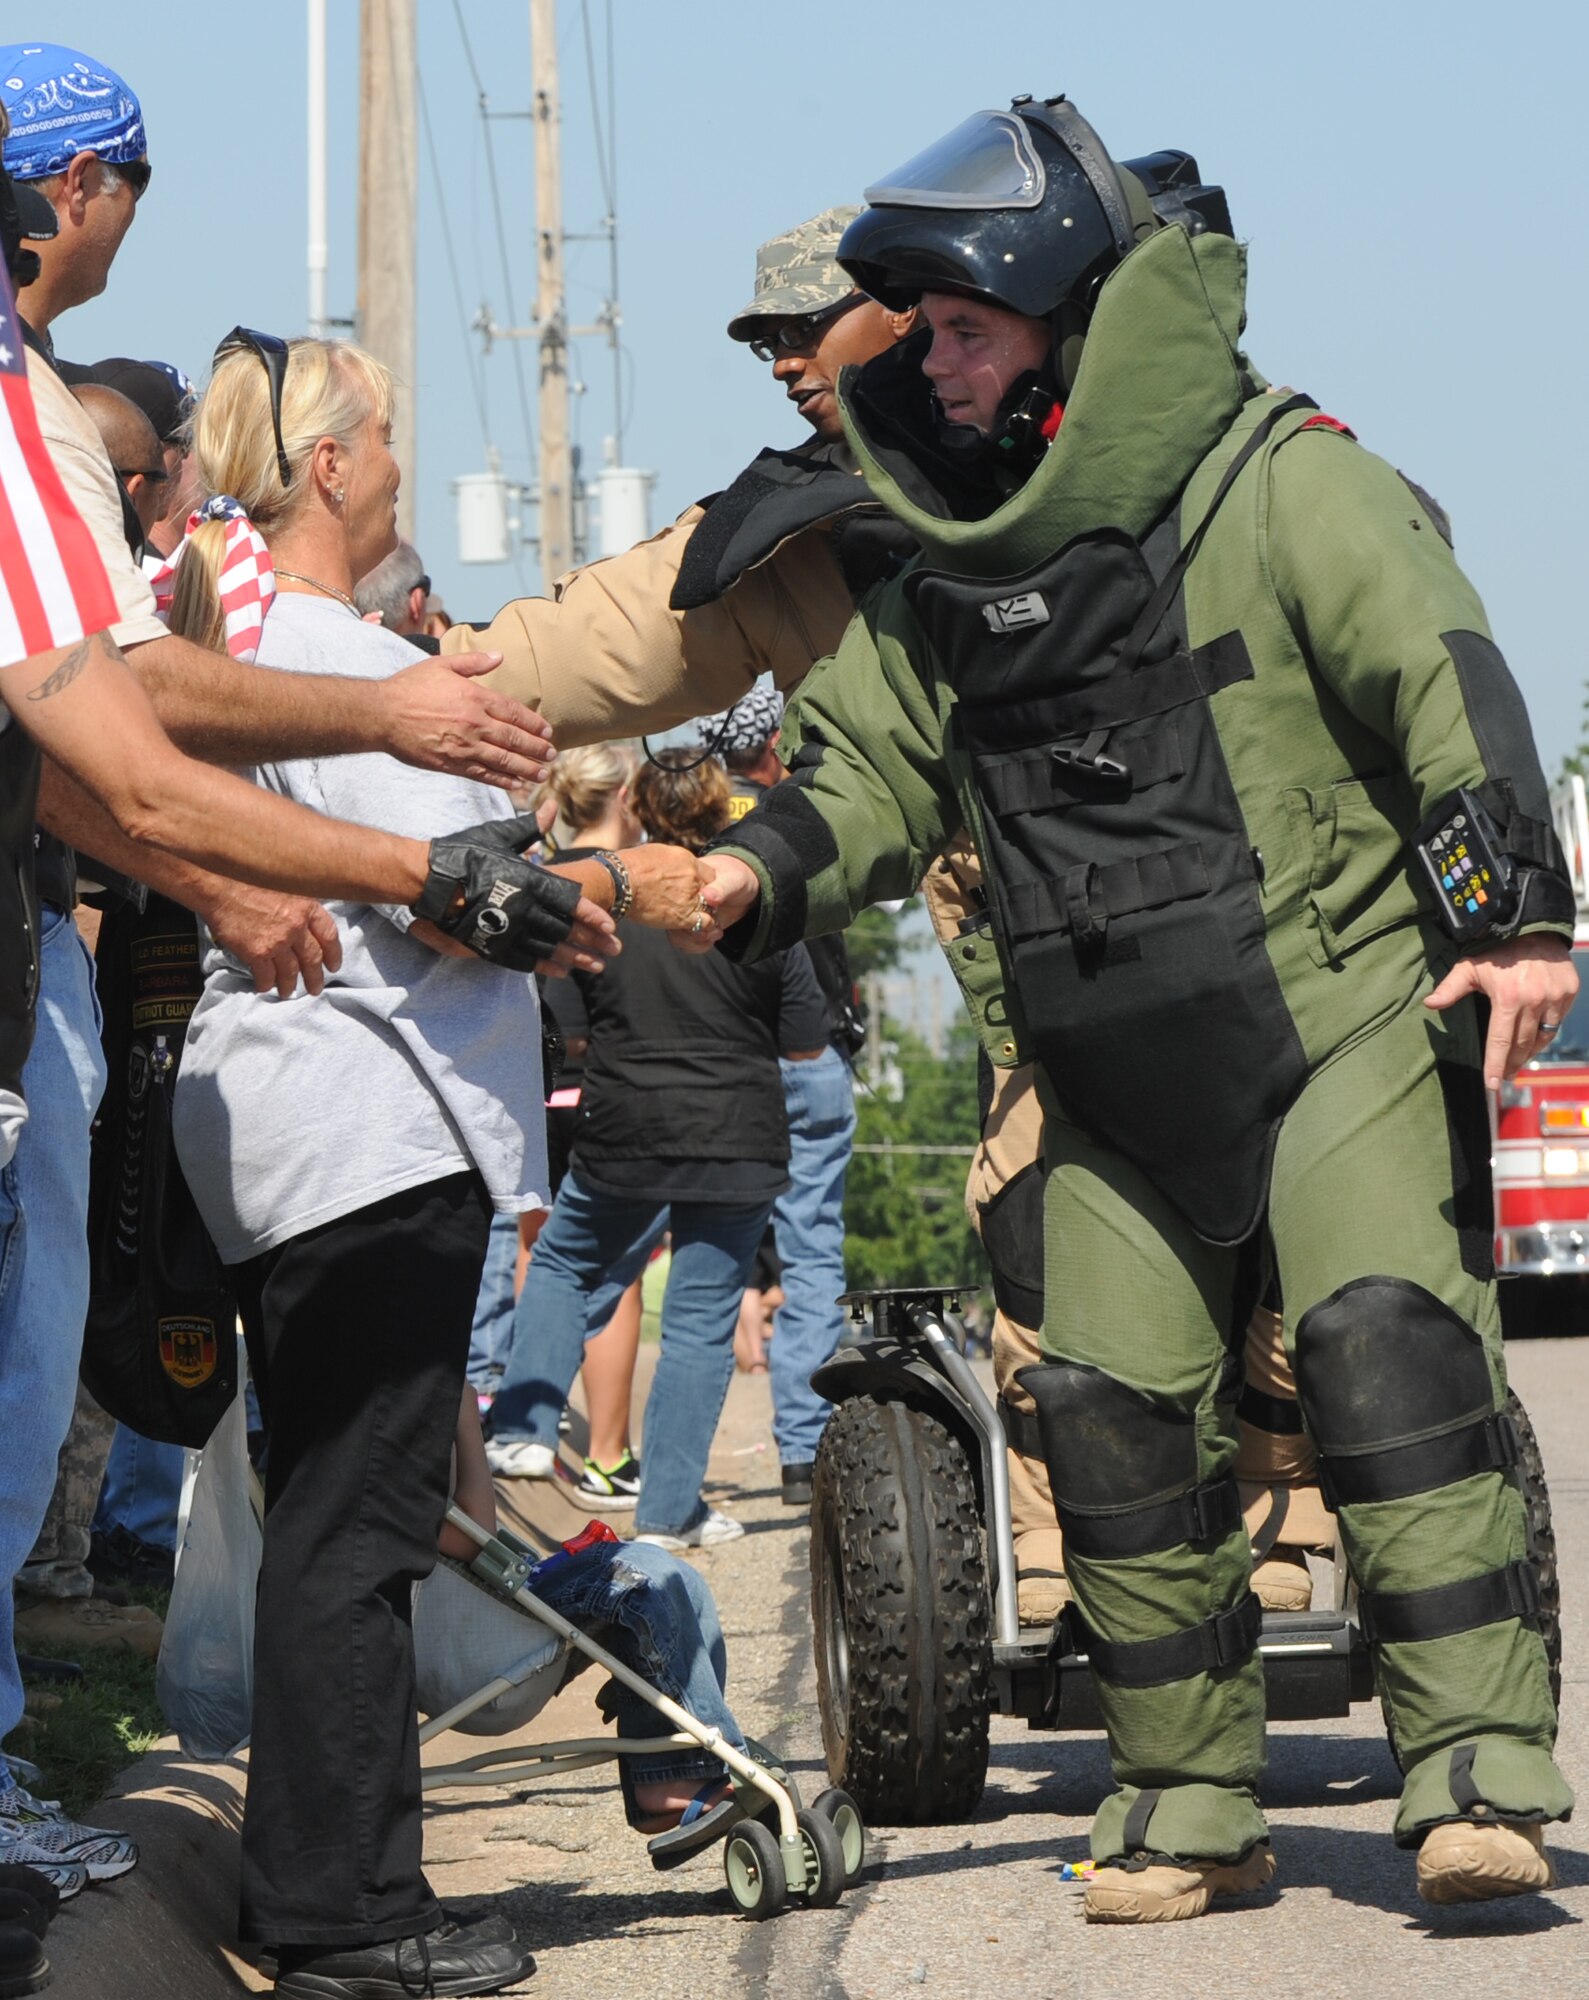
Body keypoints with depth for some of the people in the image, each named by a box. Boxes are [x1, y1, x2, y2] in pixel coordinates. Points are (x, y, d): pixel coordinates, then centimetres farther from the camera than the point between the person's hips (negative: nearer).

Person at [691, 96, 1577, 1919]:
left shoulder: (1279, 482, -9)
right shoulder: (953, 572, 10)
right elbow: (871, 760, 15)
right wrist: (756, 872, -5)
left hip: (1342, 1011, -6)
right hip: (1115, 1075, 6)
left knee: (1382, 1343, -21)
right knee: (1113, 1410, 1)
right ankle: (1191, 1800, 12)